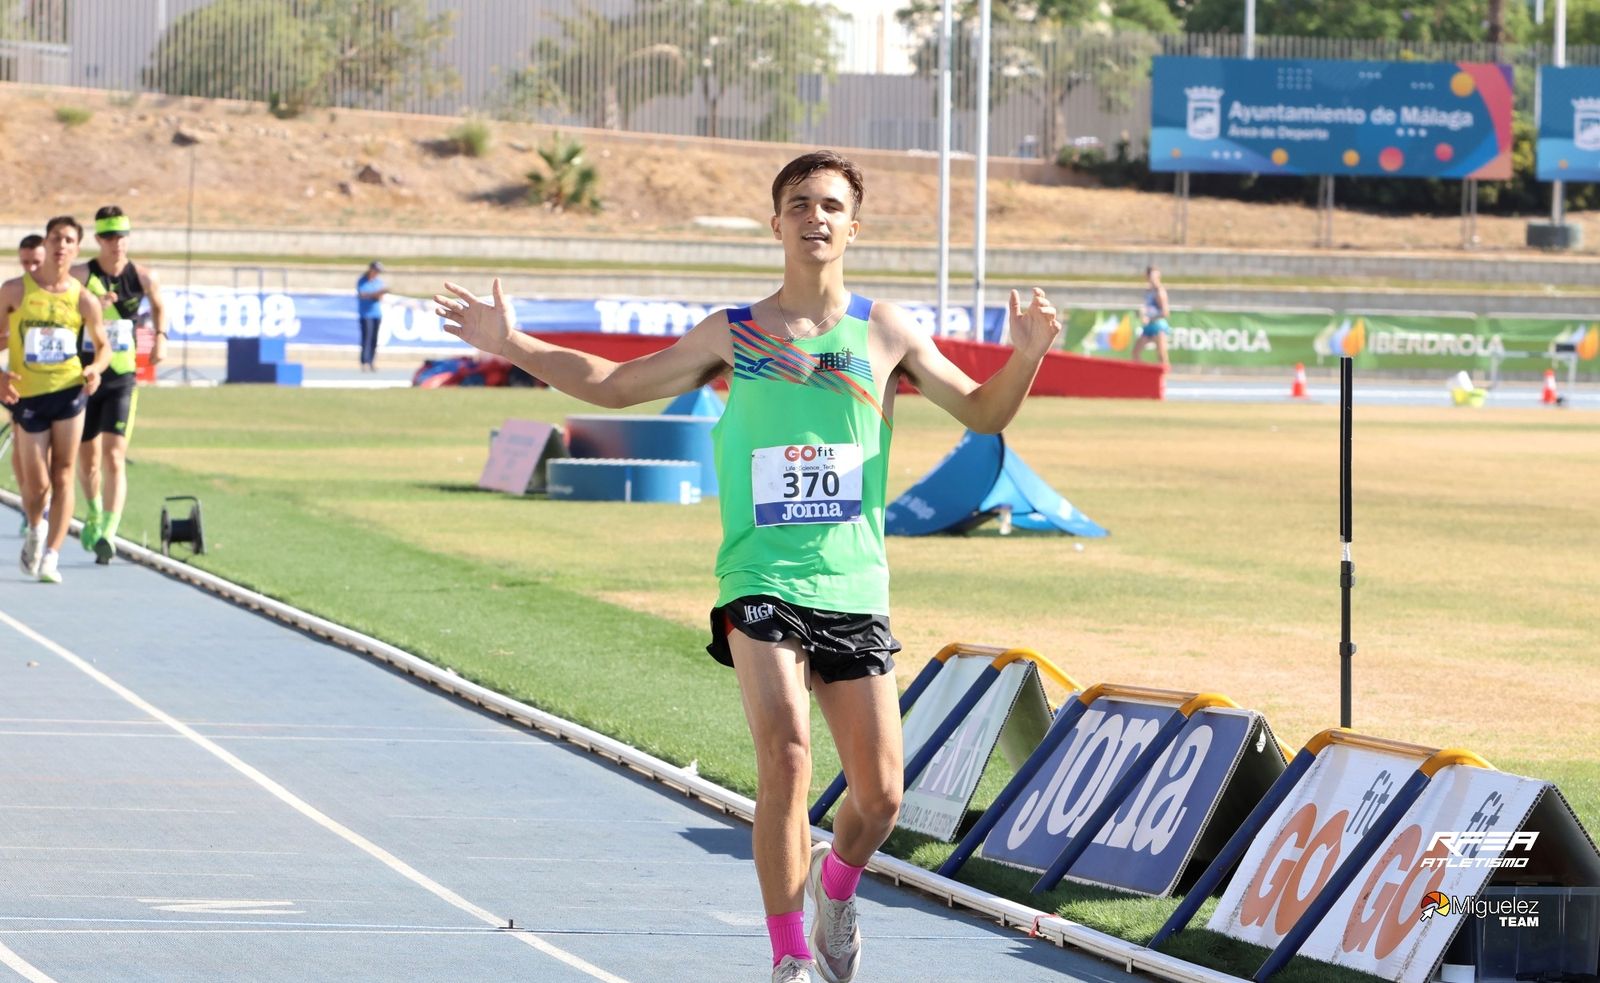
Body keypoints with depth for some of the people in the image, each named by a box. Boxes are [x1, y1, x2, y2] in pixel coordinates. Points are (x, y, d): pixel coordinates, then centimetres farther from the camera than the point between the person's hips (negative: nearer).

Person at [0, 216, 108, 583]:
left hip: (69, 391, 0)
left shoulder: (83, 299, 1)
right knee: (36, 483, 1)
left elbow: (103, 345, 12)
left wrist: (95, 369, -9)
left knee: (62, 475, -7)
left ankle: (51, 556, -5)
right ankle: (35, 530, 33)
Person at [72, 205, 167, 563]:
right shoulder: (81, 276, -9)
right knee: (88, 460, 14)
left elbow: (159, 306, 20)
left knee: (114, 458, -15)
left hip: (122, 380, 0)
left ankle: (108, 534, -22)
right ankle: (94, 513, 43)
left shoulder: (143, 277, -2)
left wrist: (160, 337, 4)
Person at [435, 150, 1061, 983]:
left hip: (855, 590, 2)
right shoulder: (733, 335, 6)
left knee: (879, 796, 1)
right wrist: (513, 346, 8)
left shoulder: (885, 332, 6)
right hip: (763, 584, -2)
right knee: (786, 759, -21)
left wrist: (1026, 355, -7)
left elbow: (983, 413, 12)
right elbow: (615, 385, 16)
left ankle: (834, 886, 36)